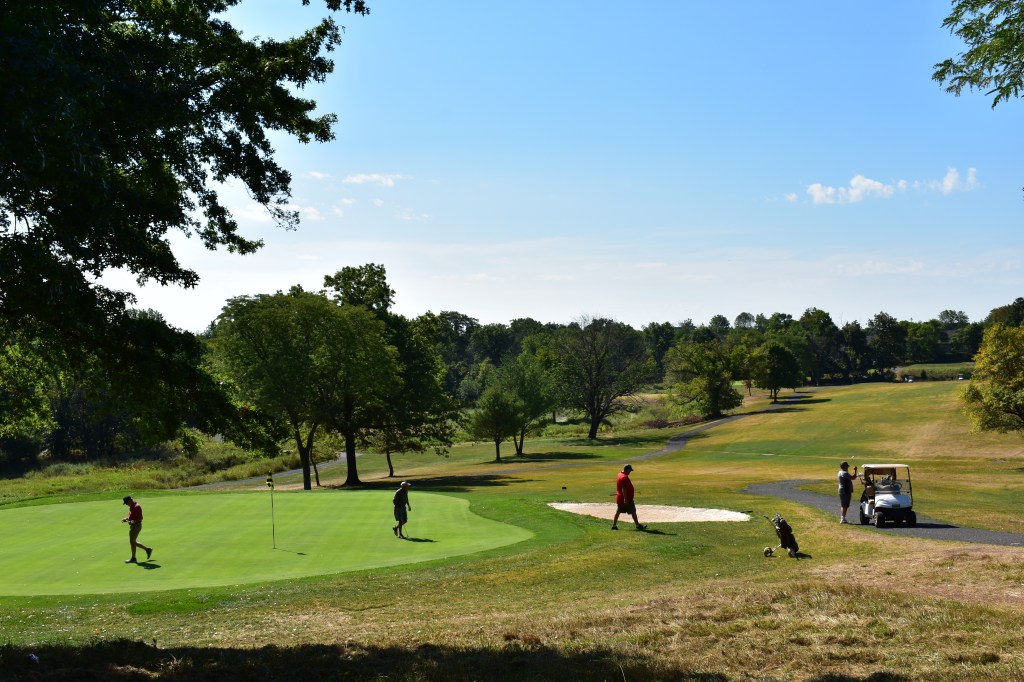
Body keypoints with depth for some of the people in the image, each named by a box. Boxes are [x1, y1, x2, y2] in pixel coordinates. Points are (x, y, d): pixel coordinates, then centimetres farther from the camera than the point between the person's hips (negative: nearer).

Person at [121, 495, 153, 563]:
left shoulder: (137, 507, -19)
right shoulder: (131, 507, 11)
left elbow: (140, 518, -22)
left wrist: (132, 522, -32)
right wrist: (126, 519, 6)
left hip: (136, 526, -10)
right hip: (132, 526, 10)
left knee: (132, 542, -4)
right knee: (133, 542, 14)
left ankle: (133, 558, 6)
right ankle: (147, 549, 24)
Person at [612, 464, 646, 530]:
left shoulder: (620, 475, 11)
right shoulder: (625, 477, -20)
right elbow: (624, 489, -26)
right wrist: (625, 499, -27)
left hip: (619, 498, 10)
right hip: (627, 499, -10)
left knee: (618, 512, 10)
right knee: (633, 512, 1)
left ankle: (614, 525, 9)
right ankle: (638, 525, 9)